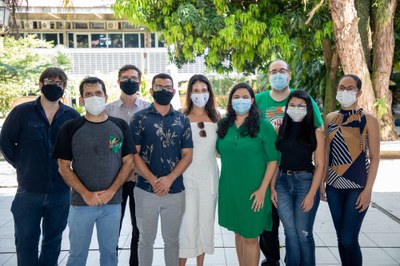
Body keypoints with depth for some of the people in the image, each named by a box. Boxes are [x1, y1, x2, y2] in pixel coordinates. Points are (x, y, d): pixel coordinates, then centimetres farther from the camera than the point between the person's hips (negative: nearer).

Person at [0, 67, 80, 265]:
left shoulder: (72, 116, 2)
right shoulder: (22, 112, -1)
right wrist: (21, 165, -1)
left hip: (61, 191, 1)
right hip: (28, 190, -1)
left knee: (53, 240, 15)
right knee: (26, 241, 7)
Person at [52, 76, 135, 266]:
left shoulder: (120, 126, 3)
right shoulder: (71, 128, -1)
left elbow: (128, 162, 2)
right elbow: (64, 167, -2)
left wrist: (111, 191, -9)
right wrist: (86, 194, -12)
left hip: (113, 203, 1)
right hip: (81, 203, -1)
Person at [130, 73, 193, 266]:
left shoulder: (182, 120, 6)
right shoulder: (139, 118, 1)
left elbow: (187, 155, 2)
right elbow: (134, 154, -4)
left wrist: (169, 179, -13)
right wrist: (153, 180, -15)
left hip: (175, 191, 2)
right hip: (146, 190, -1)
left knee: (172, 240, 14)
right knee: (146, 239, 12)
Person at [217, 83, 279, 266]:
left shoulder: (263, 126, -8)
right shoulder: (224, 125, 5)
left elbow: (273, 160, -9)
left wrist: (262, 189, -14)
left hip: (252, 190, -4)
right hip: (229, 188, 4)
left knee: (250, 237, 4)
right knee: (238, 233, 17)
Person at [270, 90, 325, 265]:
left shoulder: (315, 132, 0)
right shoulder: (280, 130, 7)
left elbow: (320, 166, -3)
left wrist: (311, 194, -10)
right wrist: (272, 188, 1)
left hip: (305, 182, -2)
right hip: (282, 183, 2)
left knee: (303, 233, 3)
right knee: (290, 233, 5)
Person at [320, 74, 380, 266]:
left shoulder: (369, 120, -4)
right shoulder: (330, 119, 8)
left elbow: (374, 157, -5)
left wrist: (368, 190, -11)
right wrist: (321, 182, 8)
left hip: (357, 186, -4)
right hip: (334, 186, 4)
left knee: (349, 239, -7)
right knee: (340, 237, 10)